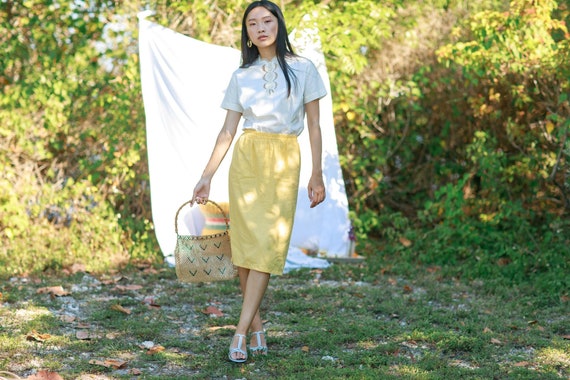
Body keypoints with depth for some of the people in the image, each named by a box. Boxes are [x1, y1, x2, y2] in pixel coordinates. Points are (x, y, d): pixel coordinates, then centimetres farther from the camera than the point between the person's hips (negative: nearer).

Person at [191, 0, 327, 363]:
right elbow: (227, 131, 10)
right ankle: (257, 327, 6)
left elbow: (314, 125, 4)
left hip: (285, 162, -2)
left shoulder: (303, 69, 4)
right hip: (246, 157, 2)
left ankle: (242, 331, -12)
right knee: (246, 241, -4)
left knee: (267, 244, -9)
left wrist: (317, 175, -1)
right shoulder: (242, 76, 10)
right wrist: (206, 177, 5)